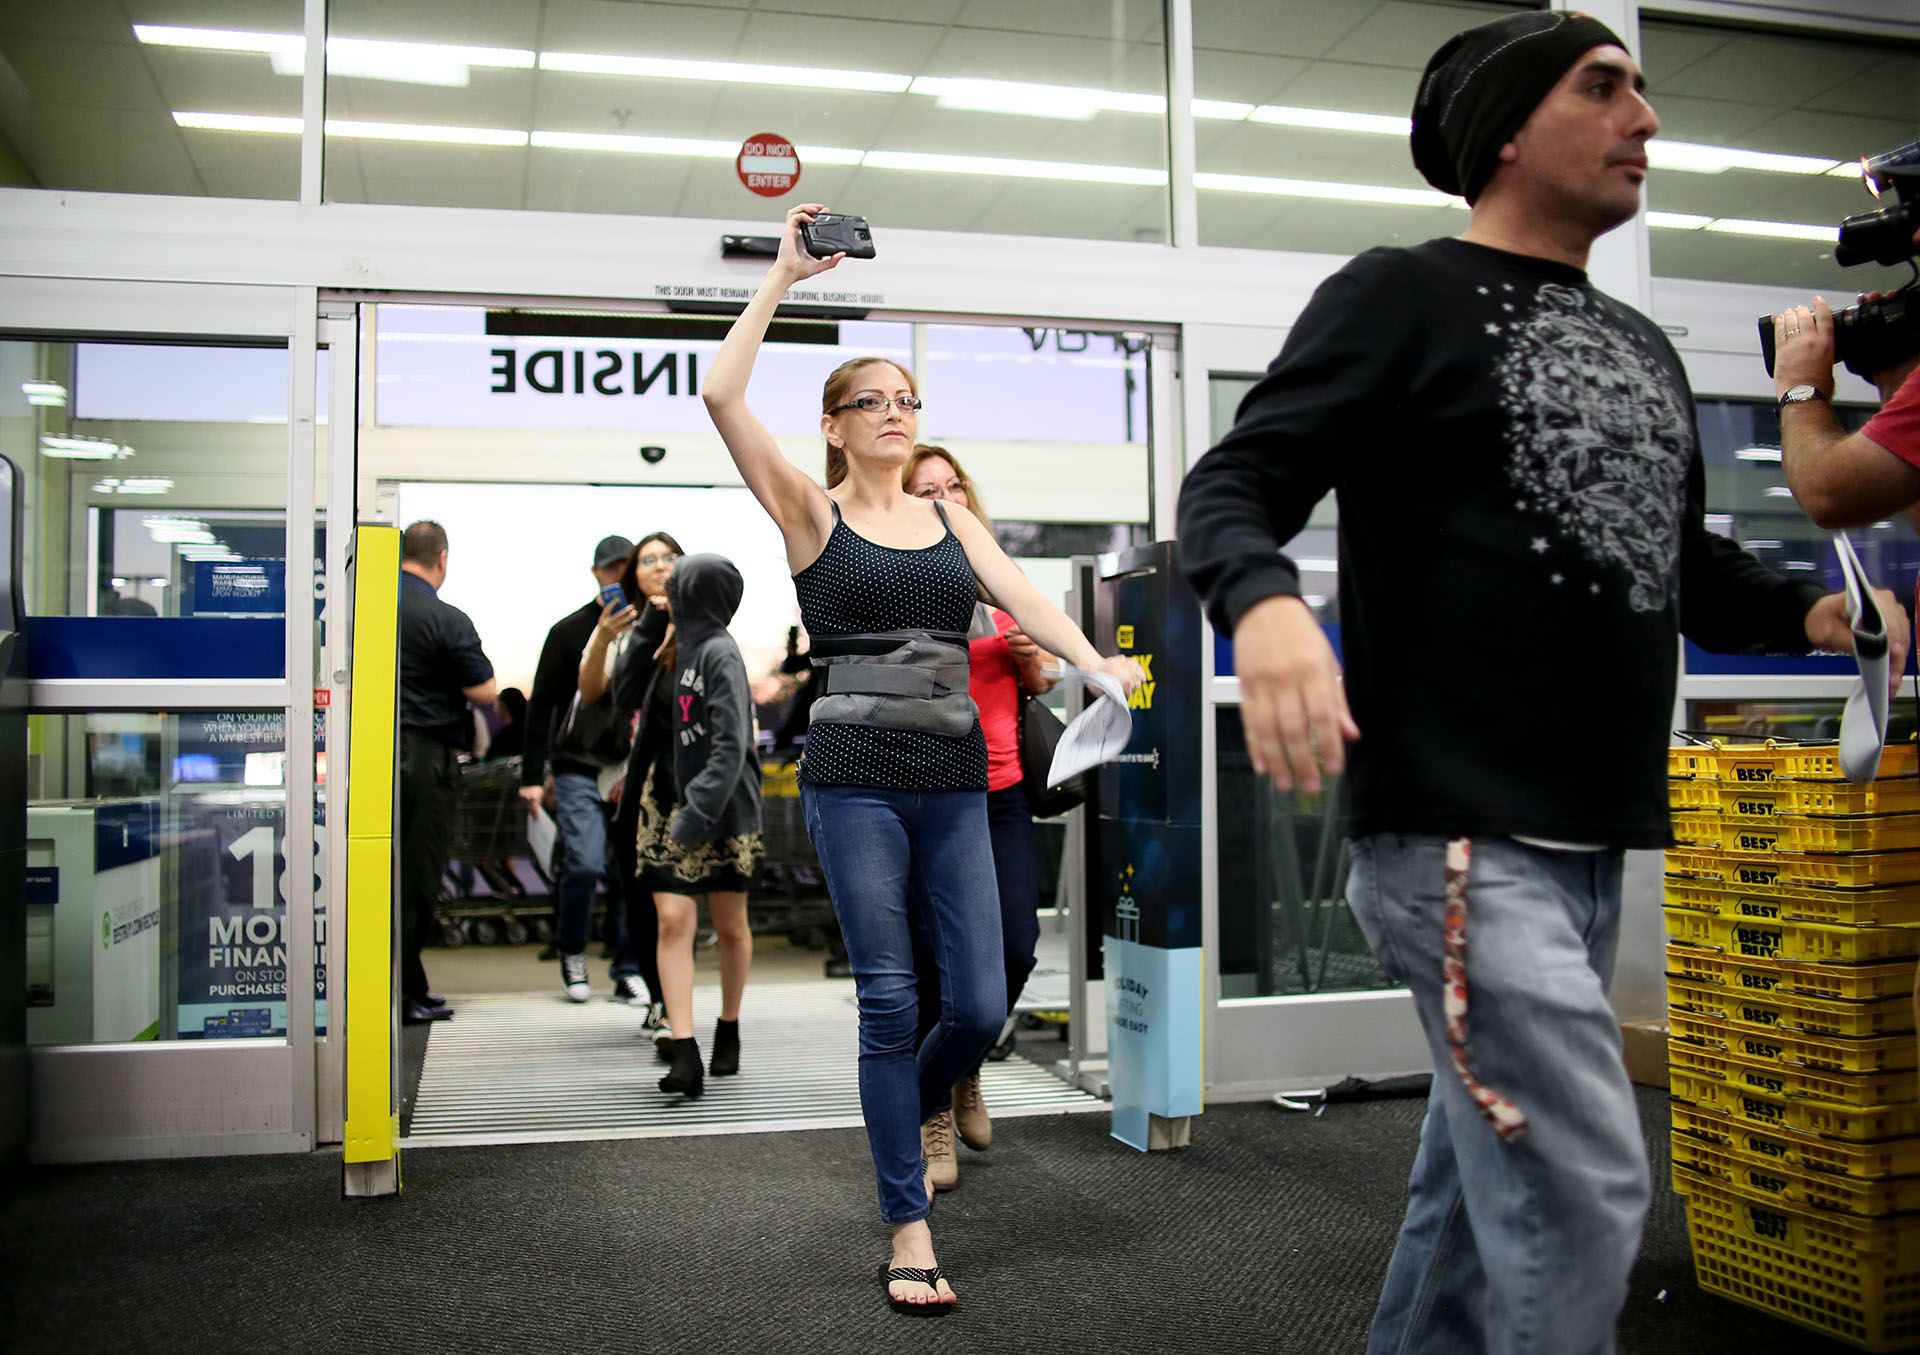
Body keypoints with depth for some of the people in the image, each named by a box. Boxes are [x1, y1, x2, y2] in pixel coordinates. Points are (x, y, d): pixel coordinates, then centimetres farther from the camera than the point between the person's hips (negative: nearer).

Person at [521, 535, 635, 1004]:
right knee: (584, 864, -13)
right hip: (579, 770, -2)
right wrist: (532, 776, -2)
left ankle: (628, 970, 11)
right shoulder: (569, 631, 3)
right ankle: (572, 955, 11)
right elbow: (540, 706, 3)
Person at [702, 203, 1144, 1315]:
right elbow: (723, 397, -9)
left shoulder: (950, 518, 15)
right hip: (856, 775, -4)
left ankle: (906, 1118, 34)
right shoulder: (812, 513, 3)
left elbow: (1019, 595, 0)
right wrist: (784, 276, -5)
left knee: (982, 1005, 1)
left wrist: (1091, 659, -19)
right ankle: (909, 1229, 10)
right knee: (891, 1002, -3)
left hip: (956, 776, 4)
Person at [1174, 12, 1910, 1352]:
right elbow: (1233, 485, -13)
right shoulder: (1404, 297, -3)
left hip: (1595, 840, 8)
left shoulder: (1643, 348, 20)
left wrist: (1810, 609, 8)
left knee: (1487, 1182, 16)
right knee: (1586, 1188, -11)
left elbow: (1684, 561, 27)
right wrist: (1264, 600, -35)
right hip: (1459, 833, -8)